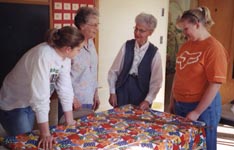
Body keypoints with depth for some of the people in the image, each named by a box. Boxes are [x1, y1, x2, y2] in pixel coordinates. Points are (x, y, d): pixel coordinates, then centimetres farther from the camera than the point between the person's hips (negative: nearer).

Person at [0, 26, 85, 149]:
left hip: (30, 103, 8)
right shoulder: (43, 56, -35)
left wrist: (70, 120, -3)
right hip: (13, 105, -7)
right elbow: (41, 96, -36)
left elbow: (65, 88, -6)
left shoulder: (65, 56, -12)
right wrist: (45, 133, -34)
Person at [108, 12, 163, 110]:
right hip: (121, 93, 1)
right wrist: (112, 93, -2)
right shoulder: (127, 46, -2)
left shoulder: (154, 53, -5)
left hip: (141, 96, -1)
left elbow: (156, 81, -5)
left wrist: (148, 100, -13)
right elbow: (114, 71, 1)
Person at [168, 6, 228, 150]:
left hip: (203, 108, -6)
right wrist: (172, 101, 12)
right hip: (180, 105, 6)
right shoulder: (186, 45, 7)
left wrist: (197, 112, -16)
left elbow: (215, 84, -17)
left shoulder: (214, 48, -14)